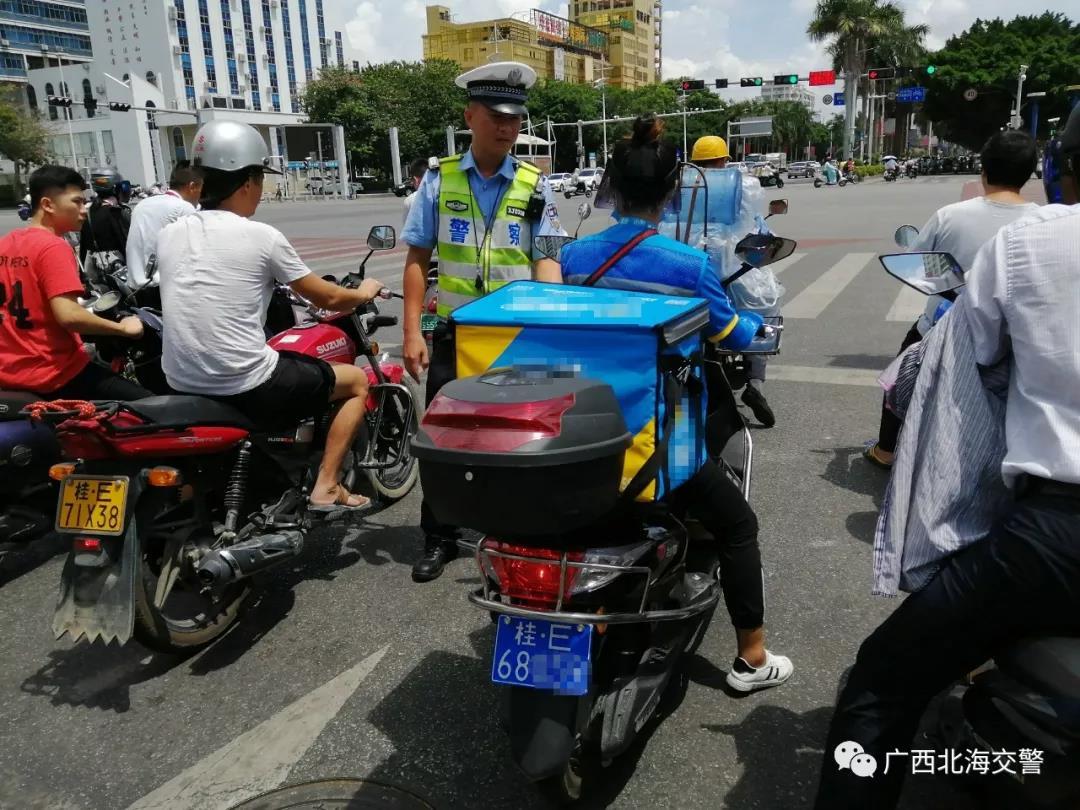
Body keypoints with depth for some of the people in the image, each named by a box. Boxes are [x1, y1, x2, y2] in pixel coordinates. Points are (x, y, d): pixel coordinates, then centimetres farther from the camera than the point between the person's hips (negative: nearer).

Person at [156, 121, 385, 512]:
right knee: (357, 381, 13)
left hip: (183, 386, 7)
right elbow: (328, 298, -1)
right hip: (246, 388, -7)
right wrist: (364, 293, 21)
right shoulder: (261, 236, -11)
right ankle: (325, 487, 8)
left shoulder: (168, 234, 6)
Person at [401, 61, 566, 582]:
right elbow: (417, 258, 2)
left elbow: (546, 261, -3)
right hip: (454, 333, 0)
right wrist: (412, 331, -5)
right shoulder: (439, 179, 1)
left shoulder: (534, 186, 1)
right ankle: (439, 538, 23)